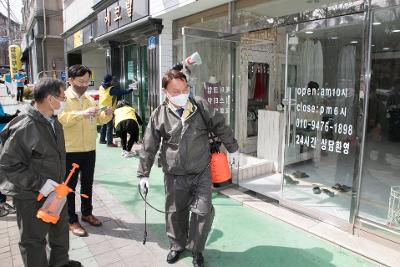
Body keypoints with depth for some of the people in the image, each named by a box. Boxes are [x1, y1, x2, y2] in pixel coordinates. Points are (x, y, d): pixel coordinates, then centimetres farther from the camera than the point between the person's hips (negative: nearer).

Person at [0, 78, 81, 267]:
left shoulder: (54, 123, 2)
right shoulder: (25, 127, -24)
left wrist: (59, 182, 13)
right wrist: (39, 183, -25)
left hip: (55, 190, 9)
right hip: (31, 197, -8)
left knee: (61, 230, 25)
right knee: (34, 240, 11)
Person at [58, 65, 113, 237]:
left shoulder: (90, 99, 10)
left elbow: (98, 120, 14)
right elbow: (60, 119, -25)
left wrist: (107, 114, -7)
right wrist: (82, 113, -36)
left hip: (89, 150, 6)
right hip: (70, 151, -6)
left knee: (87, 184, 17)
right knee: (70, 186, 7)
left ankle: (87, 213, 34)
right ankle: (72, 220, 19)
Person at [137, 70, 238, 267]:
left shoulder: (201, 107, -5)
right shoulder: (159, 115, -5)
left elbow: (220, 127, 7)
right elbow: (149, 147, 2)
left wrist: (232, 148, 12)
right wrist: (143, 174, 6)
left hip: (201, 173, 0)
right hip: (175, 176, 0)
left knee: (203, 211, -1)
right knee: (175, 213, 14)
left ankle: (196, 249, 25)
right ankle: (177, 245, 41)